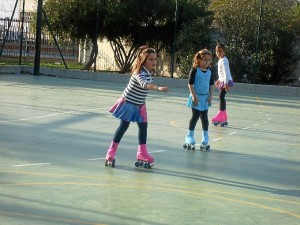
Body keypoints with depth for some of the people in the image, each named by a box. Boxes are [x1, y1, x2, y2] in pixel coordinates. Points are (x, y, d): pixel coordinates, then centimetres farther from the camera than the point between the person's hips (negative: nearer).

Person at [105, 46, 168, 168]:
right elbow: (145, 84, -51)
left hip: (139, 105, 8)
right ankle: (111, 153, 7)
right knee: (124, 126, -3)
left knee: (143, 126, 7)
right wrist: (158, 88, -65)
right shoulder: (140, 73, -29)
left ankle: (142, 154, 15)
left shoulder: (150, 72, -2)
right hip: (128, 103, -8)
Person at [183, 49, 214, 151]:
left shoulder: (209, 71, 3)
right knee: (195, 116, -2)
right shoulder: (195, 70, -12)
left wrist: (211, 95, 0)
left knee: (204, 118, 9)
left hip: (205, 97, 5)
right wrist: (194, 96, -16)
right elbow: (190, 84, -12)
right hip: (196, 97, -5)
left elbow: (211, 84, 9)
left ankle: (205, 140, 17)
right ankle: (190, 139, 8)